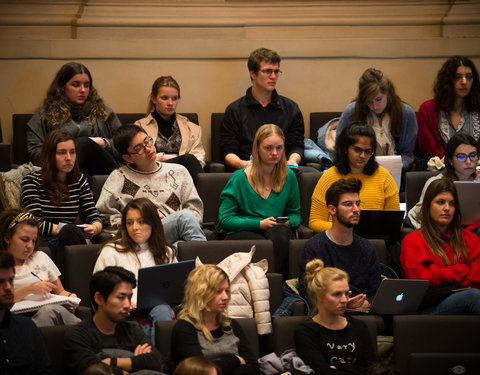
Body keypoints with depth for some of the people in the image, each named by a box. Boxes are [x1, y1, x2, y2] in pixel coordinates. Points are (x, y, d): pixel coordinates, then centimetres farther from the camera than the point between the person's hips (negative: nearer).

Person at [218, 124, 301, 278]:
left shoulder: (289, 176, 13)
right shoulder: (239, 178, 3)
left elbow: (295, 213, 24)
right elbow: (225, 220, 0)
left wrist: (288, 222, -2)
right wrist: (259, 224, -12)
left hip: (278, 230, 3)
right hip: (240, 232, -3)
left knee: (279, 232, -37)